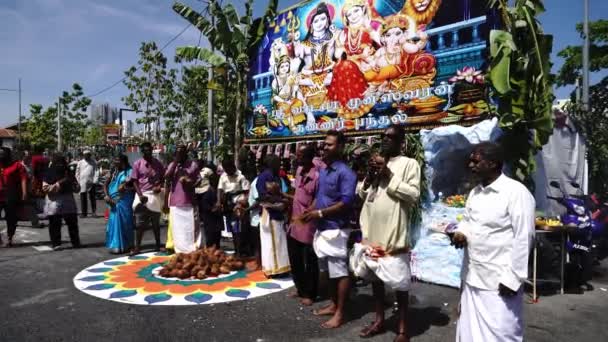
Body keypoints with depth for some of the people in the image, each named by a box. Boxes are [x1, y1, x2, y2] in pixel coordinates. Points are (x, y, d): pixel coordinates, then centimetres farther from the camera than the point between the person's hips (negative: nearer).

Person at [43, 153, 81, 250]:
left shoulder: (69, 174, 10)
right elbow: (45, 188, -8)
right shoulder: (49, 174, 1)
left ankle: (76, 242, 14)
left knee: (72, 224, 5)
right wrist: (57, 184, -16)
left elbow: (77, 188, 9)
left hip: (68, 202, 3)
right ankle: (56, 244, 9)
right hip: (54, 203, -2)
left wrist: (70, 183, -9)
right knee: (54, 225, 0)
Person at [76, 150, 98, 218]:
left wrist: (95, 180, -7)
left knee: (92, 198, 0)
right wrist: (79, 181, 2)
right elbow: (77, 173, 10)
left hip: (91, 183, -1)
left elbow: (96, 171, 3)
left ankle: (94, 212, 3)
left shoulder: (93, 162, 7)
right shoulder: (80, 163, 8)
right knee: (83, 198, 3)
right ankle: (83, 213, 8)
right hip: (83, 183, 1)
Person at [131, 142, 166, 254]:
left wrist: (159, 186, -11)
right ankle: (137, 247, 12)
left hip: (155, 195, 2)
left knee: (156, 223, 12)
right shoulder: (137, 164, -3)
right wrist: (140, 195, -13)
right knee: (140, 223, 3)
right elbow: (134, 181, -3)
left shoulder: (158, 163, 2)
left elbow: (163, 177, 9)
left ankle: (158, 245, 22)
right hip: (142, 195, -2)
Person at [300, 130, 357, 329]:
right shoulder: (323, 171, 13)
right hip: (322, 228, 9)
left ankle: (340, 313, 12)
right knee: (329, 271, 18)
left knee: (340, 272, 1)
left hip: (335, 229, -9)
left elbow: (346, 202, -20)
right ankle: (333, 305, 32)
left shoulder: (345, 172, -13)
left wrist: (320, 213, -18)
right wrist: (311, 210, 4)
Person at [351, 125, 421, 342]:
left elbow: (414, 195, -14)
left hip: (394, 234, -6)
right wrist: (370, 175, -3)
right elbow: (362, 194, 15)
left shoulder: (409, 163, -4)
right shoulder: (376, 162, 15)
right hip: (372, 232, 6)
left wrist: (389, 176, -15)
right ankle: (379, 321, 32)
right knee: (374, 277, 16)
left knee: (399, 282, 4)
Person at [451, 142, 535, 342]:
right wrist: (461, 233, -2)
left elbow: (523, 238, -16)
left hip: (499, 282, -7)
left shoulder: (516, 192, -14)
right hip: (472, 278, 8)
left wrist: (512, 279, -17)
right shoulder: (475, 193, 11)